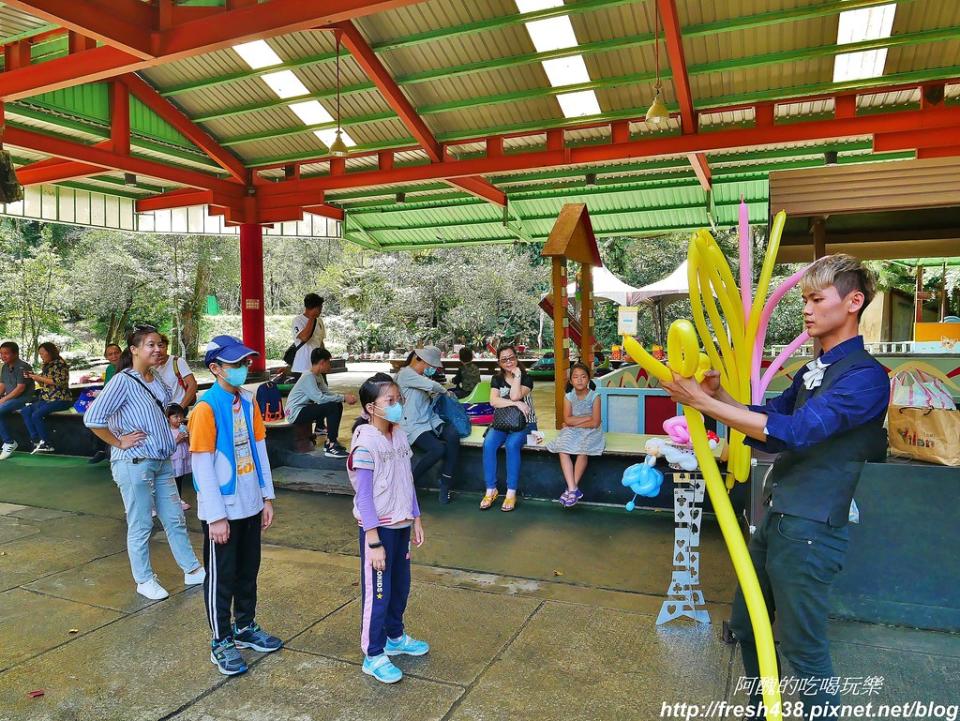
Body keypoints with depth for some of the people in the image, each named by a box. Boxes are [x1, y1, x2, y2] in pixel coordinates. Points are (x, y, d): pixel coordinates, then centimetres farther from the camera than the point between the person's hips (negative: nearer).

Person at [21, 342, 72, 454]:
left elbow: (60, 382, -20)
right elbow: (43, 384, 21)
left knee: (36, 415, -23)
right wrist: (34, 377, 4)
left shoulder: (60, 363, -9)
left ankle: (46, 444, -14)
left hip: (60, 399, -9)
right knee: (25, 412, -5)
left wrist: (40, 378, -16)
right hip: (46, 399, 9)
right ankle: (36, 440, -9)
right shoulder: (45, 366, 15)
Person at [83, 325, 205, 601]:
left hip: (162, 461, 7)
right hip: (134, 464, -7)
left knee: (175, 519, 14)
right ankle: (144, 580, 23)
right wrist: (119, 442, -15)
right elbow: (92, 418, -21)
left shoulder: (157, 380, 8)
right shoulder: (123, 381, -15)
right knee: (141, 525, 6)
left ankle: (192, 570, 25)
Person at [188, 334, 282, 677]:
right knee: (221, 577, 9)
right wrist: (216, 517, -16)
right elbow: (202, 466, -17)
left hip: (250, 506, 6)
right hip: (222, 510, -6)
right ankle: (221, 643, 25)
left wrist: (267, 497, 8)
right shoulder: (206, 408, -17)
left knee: (248, 570, 19)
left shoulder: (248, 401, 3)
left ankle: (246, 627, 37)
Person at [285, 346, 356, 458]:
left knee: (337, 405, 7)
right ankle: (330, 447, -20)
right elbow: (320, 398, -29)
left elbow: (327, 393, 7)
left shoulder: (318, 376, 9)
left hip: (304, 408, 10)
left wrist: (344, 396, -10)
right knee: (332, 407, -24)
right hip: (296, 414, -10)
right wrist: (343, 398, -24)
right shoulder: (308, 377, -21)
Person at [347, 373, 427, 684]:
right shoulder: (365, 443, -20)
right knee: (377, 591, 6)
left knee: (400, 585, 20)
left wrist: (415, 519, 12)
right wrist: (374, 542, -18)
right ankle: (373, 655, 22)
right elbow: (363, 496, -19)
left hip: (401, 523, 7)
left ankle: (395, 637, 41)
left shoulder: (399, 436, 2)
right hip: (378, 526, -7)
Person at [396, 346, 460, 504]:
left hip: (430, 421, 8)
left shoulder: (422, 376, 20)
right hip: (413, 425, -8)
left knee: (453, 434, -23)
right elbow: (432, 386, -18)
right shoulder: (405, 373, -9)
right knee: (438, 449, -29)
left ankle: (445, 485, -19)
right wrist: (444, 390, -1)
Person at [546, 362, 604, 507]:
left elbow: (595, 423, -14)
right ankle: (573, 489, -29)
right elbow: (567, 420, -9)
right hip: (572, 431, 3)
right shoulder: (568, 397, 2)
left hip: (590, 431, -3)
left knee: (583, 450, -33)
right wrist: (588, 418, -13)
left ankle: (572, 489, -22)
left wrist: (575, 423, -9)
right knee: (562, 450, -27)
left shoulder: (595, 396, -7)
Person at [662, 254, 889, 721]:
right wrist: (720, 393, -5)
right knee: (746, 624, 20)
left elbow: (791, 432, -27)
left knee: (801, 646, 6)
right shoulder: (813, 371, 12)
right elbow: (765, 423, 14)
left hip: (810, 531, -9)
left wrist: (702, 400, -27)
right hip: (775, 520, 9)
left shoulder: (865, 376, -16)